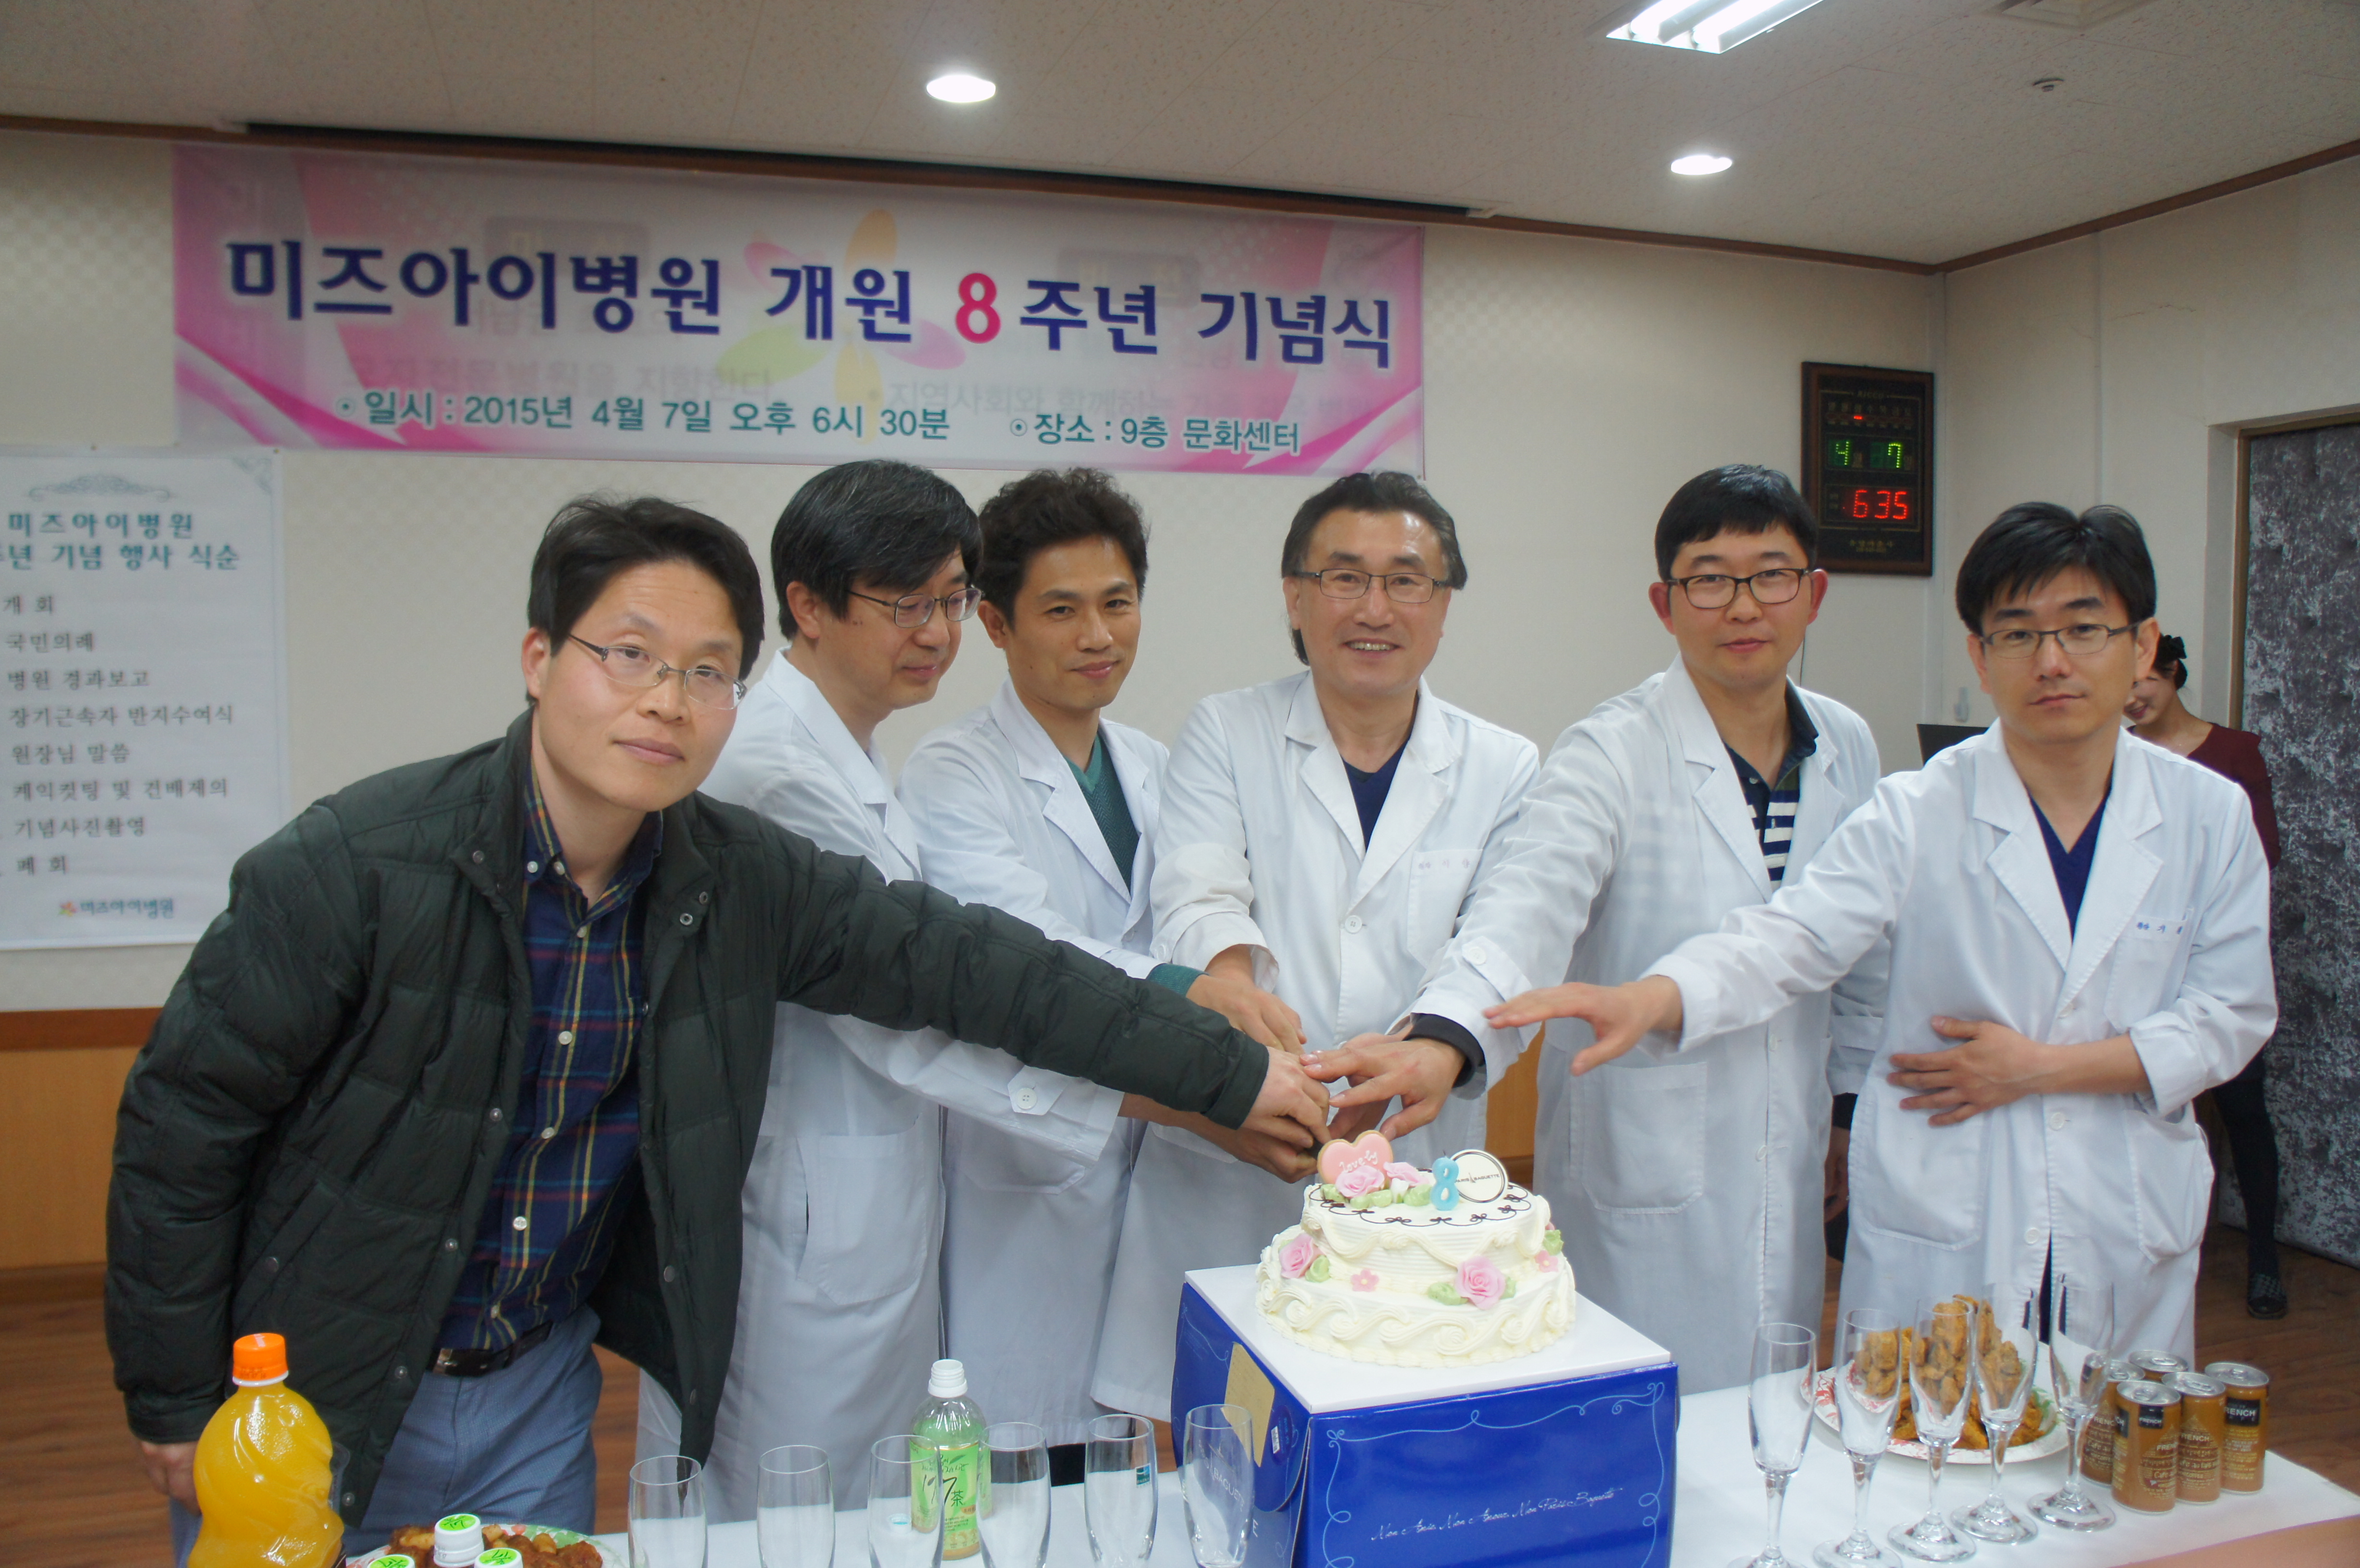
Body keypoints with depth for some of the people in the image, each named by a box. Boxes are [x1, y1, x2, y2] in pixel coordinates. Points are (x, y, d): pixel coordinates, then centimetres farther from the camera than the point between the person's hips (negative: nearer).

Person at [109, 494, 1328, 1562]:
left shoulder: (743, 882, -10)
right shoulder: (355, 864, -22)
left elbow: (964, 963, -10)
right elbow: (181, 1123, -13)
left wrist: (1234, 1071, -10)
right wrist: (177, 1406, -7)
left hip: (540, 1398, 4)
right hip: (307, 1402, -3)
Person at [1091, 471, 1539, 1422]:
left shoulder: (1503, 770, 10)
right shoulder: (1224, 734, 7)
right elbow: (1198, 899, -8)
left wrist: (1443, 1048, -22)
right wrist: (1231, 987, -30)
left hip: (1419, 1198, 1)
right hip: (1228, 1191, -1)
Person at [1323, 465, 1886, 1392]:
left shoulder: (1848, 748, 5)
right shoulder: (1613, 754, -13)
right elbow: (1528, 907, -31)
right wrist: (1442, 1035, -48)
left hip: (1796, 1178, 5)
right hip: (1644, 1196, -5)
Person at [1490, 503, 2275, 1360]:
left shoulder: (2209, 814, 3)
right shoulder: (1920, 813, -6)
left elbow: (2232, 1014, 4)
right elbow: (1791, 935, -19)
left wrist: (2046, 1066, -8)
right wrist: (1652, 998, -38)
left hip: (2130, 1233, 2)